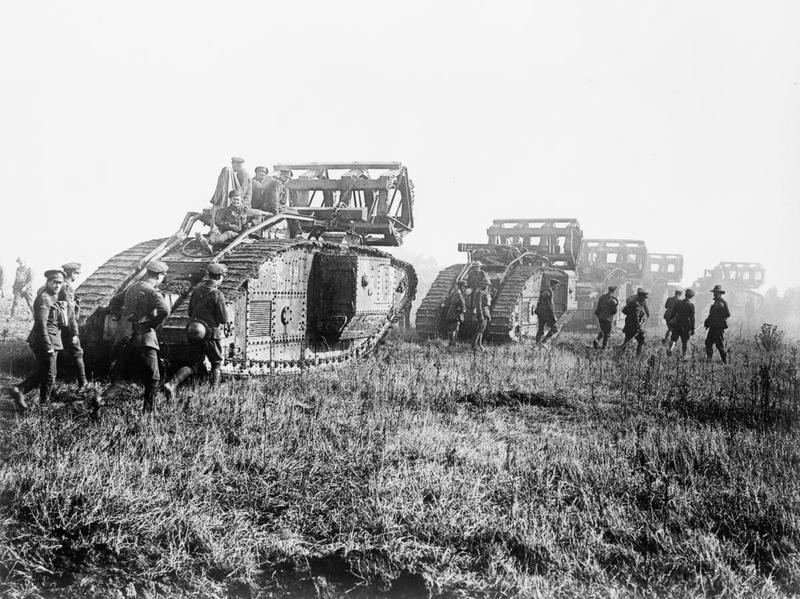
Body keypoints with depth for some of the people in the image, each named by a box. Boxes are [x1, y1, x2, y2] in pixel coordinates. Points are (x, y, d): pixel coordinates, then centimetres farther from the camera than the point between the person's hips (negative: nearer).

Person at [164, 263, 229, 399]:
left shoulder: (196, 290, 4)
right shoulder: (217, 295, -16)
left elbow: (190, 312, 12)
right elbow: (224, 319, -13)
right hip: (211, 334, -5)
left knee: (194, 364, 15)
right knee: (217, 362, 17)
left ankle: (172, 383, -4)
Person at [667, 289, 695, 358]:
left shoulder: (677, 303, 0)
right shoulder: (691, 305, -10)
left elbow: (671, 314, 4)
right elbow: (692, 318, -11)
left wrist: (669, 323, 14)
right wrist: (692, 329, -6)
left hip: (676, 325, 2)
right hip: (685, 326, -2)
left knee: (673, 339, 6)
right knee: (684, 342, 11)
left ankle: (670, 349, -21)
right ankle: (684, 355, 15)